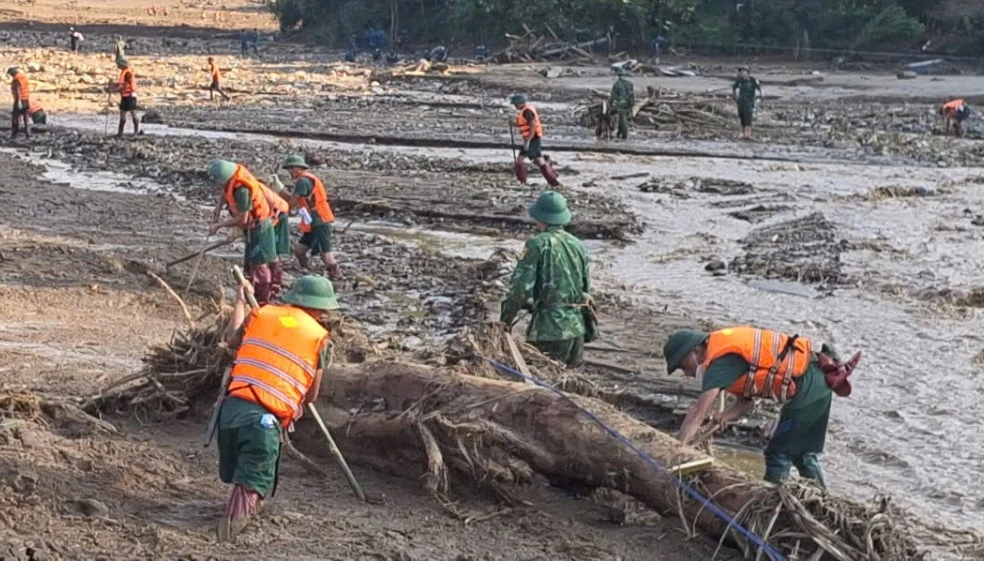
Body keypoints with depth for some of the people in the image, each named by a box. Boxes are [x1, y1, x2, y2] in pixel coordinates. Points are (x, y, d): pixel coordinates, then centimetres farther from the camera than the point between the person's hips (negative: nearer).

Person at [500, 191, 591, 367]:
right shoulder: (578, 245, 12)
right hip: (576, 326, 6)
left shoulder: (537, 244, -9)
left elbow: (521, 287, -13)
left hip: (549, 328, -6)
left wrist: (506, 319, -2)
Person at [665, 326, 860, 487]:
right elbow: (746, 401, 16)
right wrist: (726, 416, -3)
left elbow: (698, 412, -19)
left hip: (806, 387, -10)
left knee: (778, 455, 0)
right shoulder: (727, 348, 14)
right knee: (803, 453, 21)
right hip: (818, 383, 10)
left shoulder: (721, 360, -15)